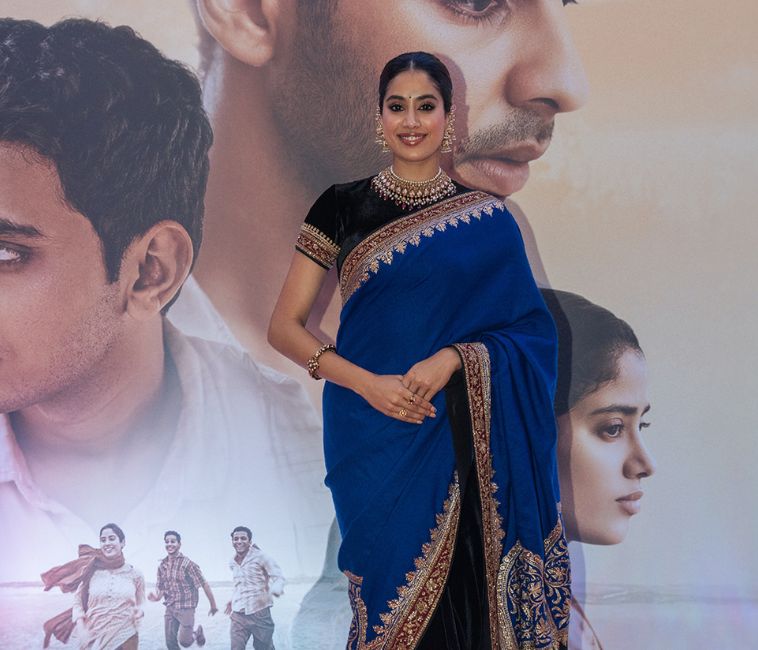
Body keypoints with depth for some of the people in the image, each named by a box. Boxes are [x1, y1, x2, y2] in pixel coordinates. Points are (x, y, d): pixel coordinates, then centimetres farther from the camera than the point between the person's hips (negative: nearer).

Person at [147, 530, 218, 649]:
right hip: (170, 609, 5)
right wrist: (156, 597, -14)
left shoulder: (187, 563, -13)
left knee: (184, 642, -8)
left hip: (186, 608, -5)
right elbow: (160, 588, 10)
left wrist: (213, 606, -5)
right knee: (170, 644, 5)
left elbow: (204, 585, -9)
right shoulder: (162, 565, 3)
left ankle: (197, 633, 24)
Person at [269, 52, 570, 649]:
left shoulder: (485, 219, 5)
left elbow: (530, 330, 2)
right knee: (395, 591, 7)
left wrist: (452, 359, -15)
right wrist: (367, 382, -13)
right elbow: (286, 327, 1)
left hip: (461, 437, 1)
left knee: (464, 591, 3)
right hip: (374, 436, 0)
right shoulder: (343, 207, 3)